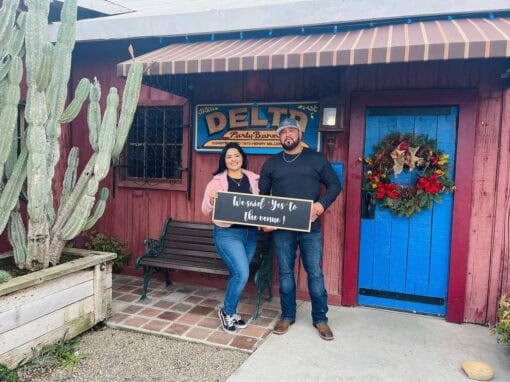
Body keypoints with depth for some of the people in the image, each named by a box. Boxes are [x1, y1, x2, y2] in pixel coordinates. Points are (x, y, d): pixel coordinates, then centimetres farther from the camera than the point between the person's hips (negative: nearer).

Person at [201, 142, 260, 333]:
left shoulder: (253, 179, 6)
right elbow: (205, 210, -6)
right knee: (242, 274, -14)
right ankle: (226, 312, 9)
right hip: (227, 233, -4)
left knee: (237, 274, 13)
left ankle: (231, 311, 33)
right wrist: (211, 200, -27)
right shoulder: (217, 181, -3)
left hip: (250, 233, 4)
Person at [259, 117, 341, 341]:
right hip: (282, 229, 2)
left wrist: (321, 204, -13)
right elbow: (262, 195, 13)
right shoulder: (271, 164, 10)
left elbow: (334, 185, 5)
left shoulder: (316, 159, 5)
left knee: (315, 273, 3)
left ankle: (320, 318, 19)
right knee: (285, 273, 9)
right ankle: (287, 316, 25)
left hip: (310, 228, -1)